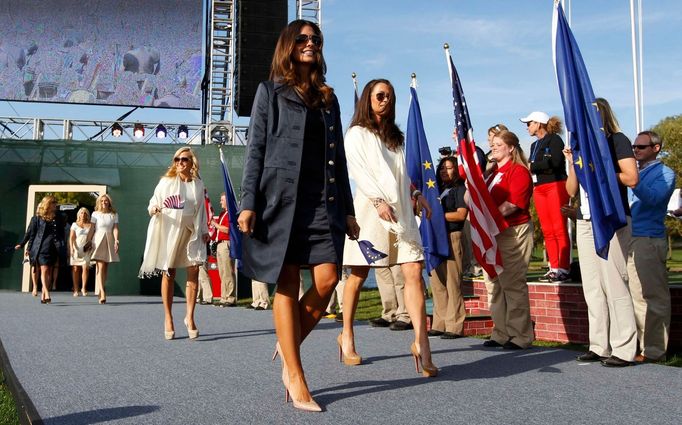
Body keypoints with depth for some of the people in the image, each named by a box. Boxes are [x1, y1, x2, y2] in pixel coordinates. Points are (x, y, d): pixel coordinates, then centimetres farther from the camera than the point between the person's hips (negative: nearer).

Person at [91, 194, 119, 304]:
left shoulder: (114, 215, 8)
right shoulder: (95, 214, 5)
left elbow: (115, 229, -1)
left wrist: (116, 240, -17)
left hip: (109, 242, 3)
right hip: (98, 241, -3)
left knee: (105, 268, 7)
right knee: (100, 267, -14)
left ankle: (100, 292, 17)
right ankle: (102, 294, -24)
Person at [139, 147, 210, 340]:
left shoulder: (198, 184, 9)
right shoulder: (166, 181, 4)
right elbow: (153, 201, 6)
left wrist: (204, 230, 14)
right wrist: (153, 209, -16)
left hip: (190, 232, 1)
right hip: (168, 231, -1)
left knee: (194, 270, -10)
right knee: (168, 273, 2)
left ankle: (190, 316, -1)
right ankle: (168, 318, 11)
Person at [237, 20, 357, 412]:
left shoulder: (329, 98, 20)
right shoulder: (270, 92, 10)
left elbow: (339, 156, 17)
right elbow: (255, 150, 2)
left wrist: (348, 209, 12)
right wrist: (249, 203, -8)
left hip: (323, 199, 4)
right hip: (281, 197, -3)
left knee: (328, 280, -9)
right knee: (288, 285, -3)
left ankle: (289, 347, 15)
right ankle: (296, 378, 3)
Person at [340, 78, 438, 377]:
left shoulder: (396, 137, 25)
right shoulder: (357, 133, 6)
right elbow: (357, 170, -7)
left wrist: (415, 193, 11)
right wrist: (378, 200, -19)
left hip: (400, 210, 5)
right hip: (369, 210, -5)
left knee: (414, 271, -11)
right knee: (359, 274, 2)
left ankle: (421, 343, -17)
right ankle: (347, 337, 18)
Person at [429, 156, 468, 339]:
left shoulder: (459, 189, 3)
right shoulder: (439, 190, 24)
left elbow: (461, 214, -8)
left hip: (452, 236, -7)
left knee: (452, 282, -9)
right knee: (437, 282, 4)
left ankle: (454, 326, -7)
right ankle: (439, 324, 8)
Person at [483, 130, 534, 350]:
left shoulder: (519, 171, -7)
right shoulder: (494, 173, 21)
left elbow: (512, 204, -18)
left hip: (514, 231, -9)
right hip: (495, 233, 9)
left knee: (513, 284, -7)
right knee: (498, 284, 10)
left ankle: (520, 336, 1)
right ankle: (501, 333, 17)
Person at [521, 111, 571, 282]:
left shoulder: (554, 139, -1)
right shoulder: (534, 145, 22)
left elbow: (555, 162, -15)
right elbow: (532, 166, 17)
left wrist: (533, 166, -7)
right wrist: (529, 168, -5)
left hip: (555, 186, -7)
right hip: (539, 188, 7)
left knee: (559, 229, -9)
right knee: (547, 231, 3)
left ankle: (564, 269, -8)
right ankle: (554, 268, 6)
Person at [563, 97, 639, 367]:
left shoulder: (617, 141, 0)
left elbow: (631, 178, -13)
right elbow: (571, 190, 14)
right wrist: (573, 164, 0)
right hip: (585, 221, 7)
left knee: (614, 283, -9)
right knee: (592, 287, 5)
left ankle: (623, 350, -4)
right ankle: (599, 346, 10)